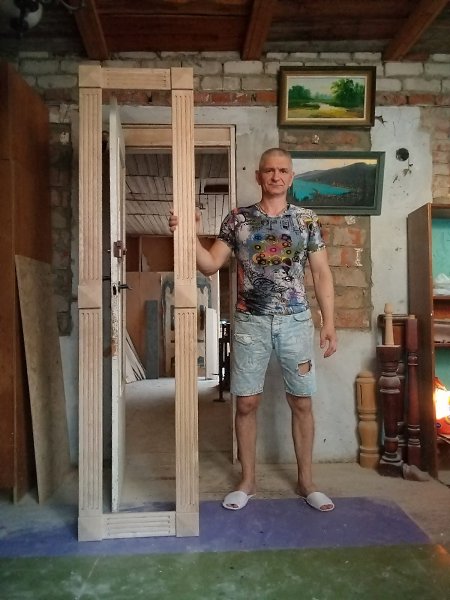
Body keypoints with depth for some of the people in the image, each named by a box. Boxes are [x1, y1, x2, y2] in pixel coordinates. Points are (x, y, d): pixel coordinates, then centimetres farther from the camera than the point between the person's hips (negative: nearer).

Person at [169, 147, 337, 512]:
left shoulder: (307, 220, 4)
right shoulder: (237, 219, 4)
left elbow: (322, 274, 4)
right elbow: (210, 266, 2)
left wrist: (329, 322, -2)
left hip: (296, 322, 1)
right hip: (250, 323, 0)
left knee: (302, 403, 8)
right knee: (247, 403, 5)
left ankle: (306, 481, 25)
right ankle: (248, 481, 23)